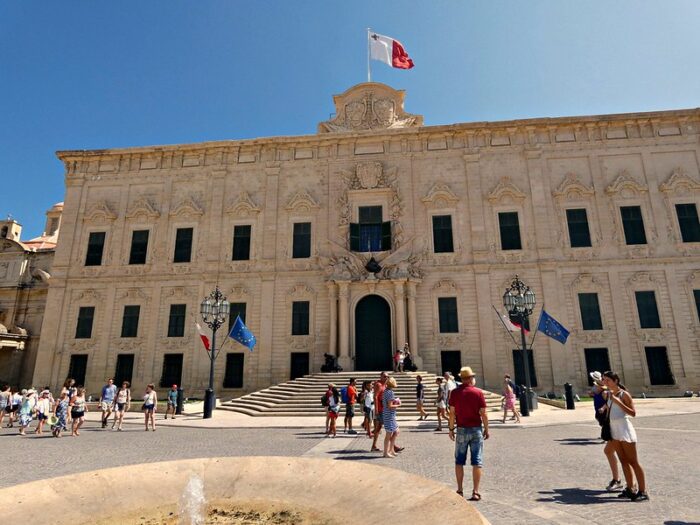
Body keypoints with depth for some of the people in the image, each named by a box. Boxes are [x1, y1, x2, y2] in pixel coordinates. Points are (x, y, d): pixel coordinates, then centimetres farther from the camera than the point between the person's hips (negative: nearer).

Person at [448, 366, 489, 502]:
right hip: (476, 429, -1)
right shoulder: (478, 392, -7)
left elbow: (452, 413, -4)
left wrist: (451, 428, 6)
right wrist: (486, 429, 5)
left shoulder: (455, 392, -4)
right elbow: (483, 414, -7)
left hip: (461, 430, 1)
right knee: (477, 461, 6)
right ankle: (475, 492, 6)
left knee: (459, 461, 12)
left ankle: (460, 490, 16)